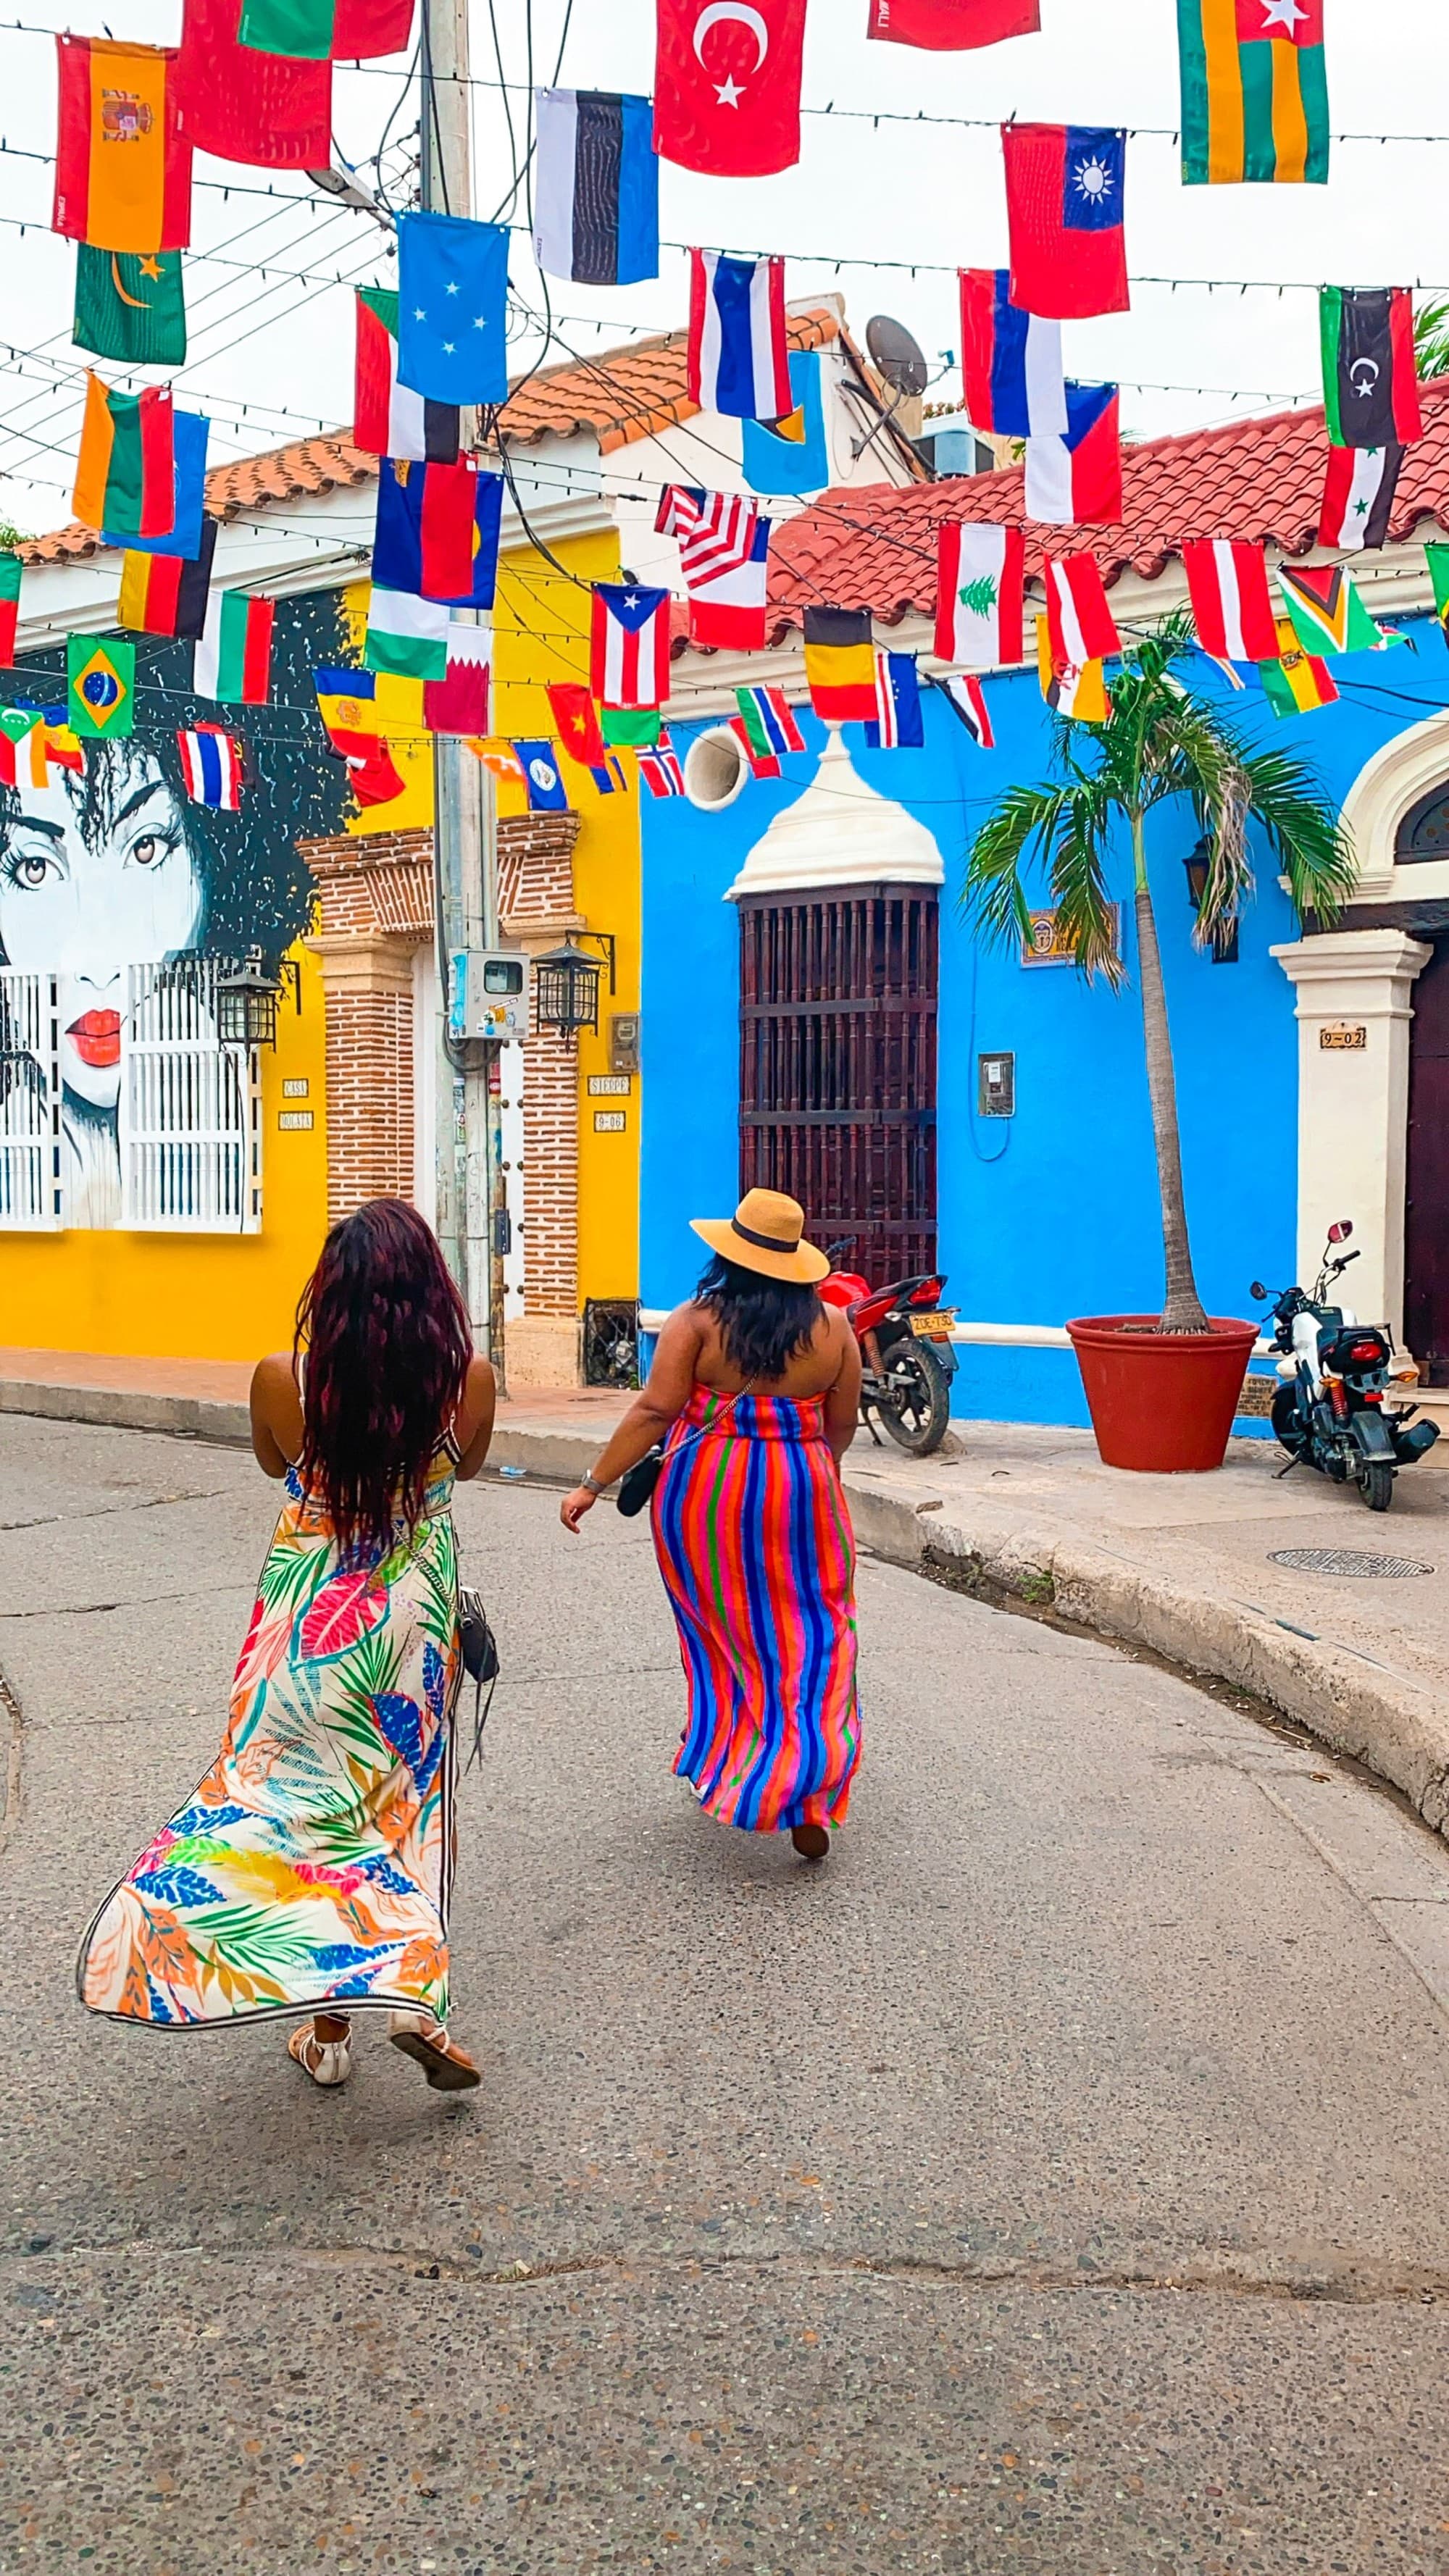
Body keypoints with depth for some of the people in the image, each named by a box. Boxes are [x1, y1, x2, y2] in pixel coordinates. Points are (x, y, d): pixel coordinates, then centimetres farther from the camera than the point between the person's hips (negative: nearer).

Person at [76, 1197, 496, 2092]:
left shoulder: (283, 1380, -16)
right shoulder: (469, 1378, -14)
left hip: (308, 1612, -1)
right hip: (419, 1606, 1)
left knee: (308, 1795, 12)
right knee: (419, 1793, 18)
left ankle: (330, 2028, 19)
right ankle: (415, 1991, 8)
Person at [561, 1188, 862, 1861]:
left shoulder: (697, 1320, -8)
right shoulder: (832, 1326, 0)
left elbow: (654, 1411, -14)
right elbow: (842, 1426, 5)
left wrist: (593, 1485, -9)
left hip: (705, 1495, 0)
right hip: (800, 1492, 1)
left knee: (724, 1632, 16)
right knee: (810, 1635, 7)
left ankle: (724, 1772, 27)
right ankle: (808, 1798, -4)